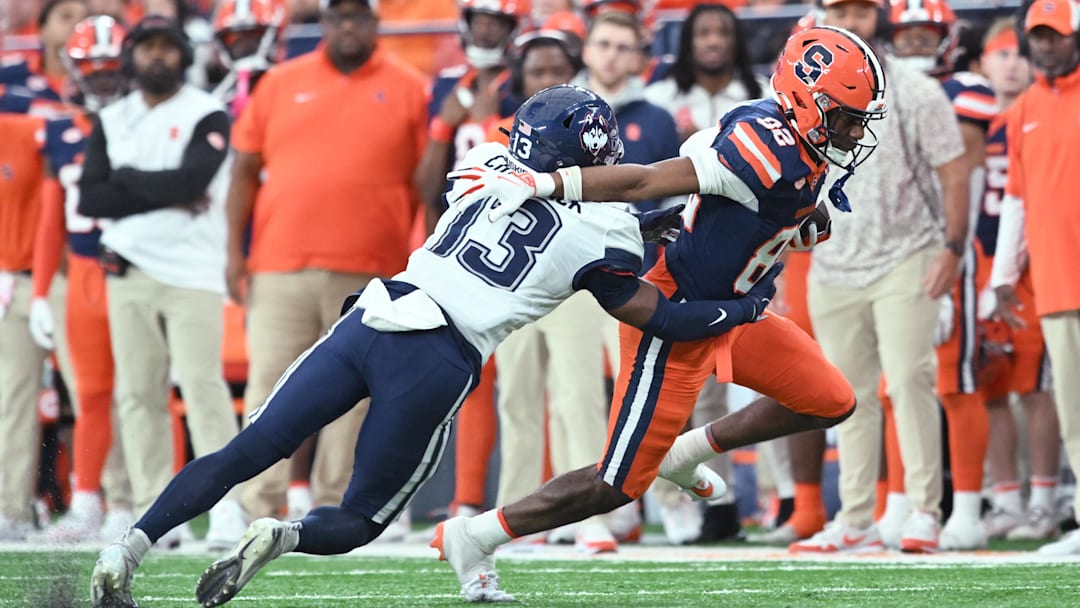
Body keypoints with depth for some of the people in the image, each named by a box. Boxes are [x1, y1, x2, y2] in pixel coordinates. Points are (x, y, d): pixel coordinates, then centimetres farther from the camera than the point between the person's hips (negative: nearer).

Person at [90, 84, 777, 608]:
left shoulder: (491, 164, 15)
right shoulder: (600, 236, 3)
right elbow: (662, 318, 14)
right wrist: (744, 308, 28)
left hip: (370, 320, 4)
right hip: (439, 364, -3)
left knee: (244, 454, 7)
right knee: (360, 520, 13)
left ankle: (128, 548, -5)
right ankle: (279, 536, -18)